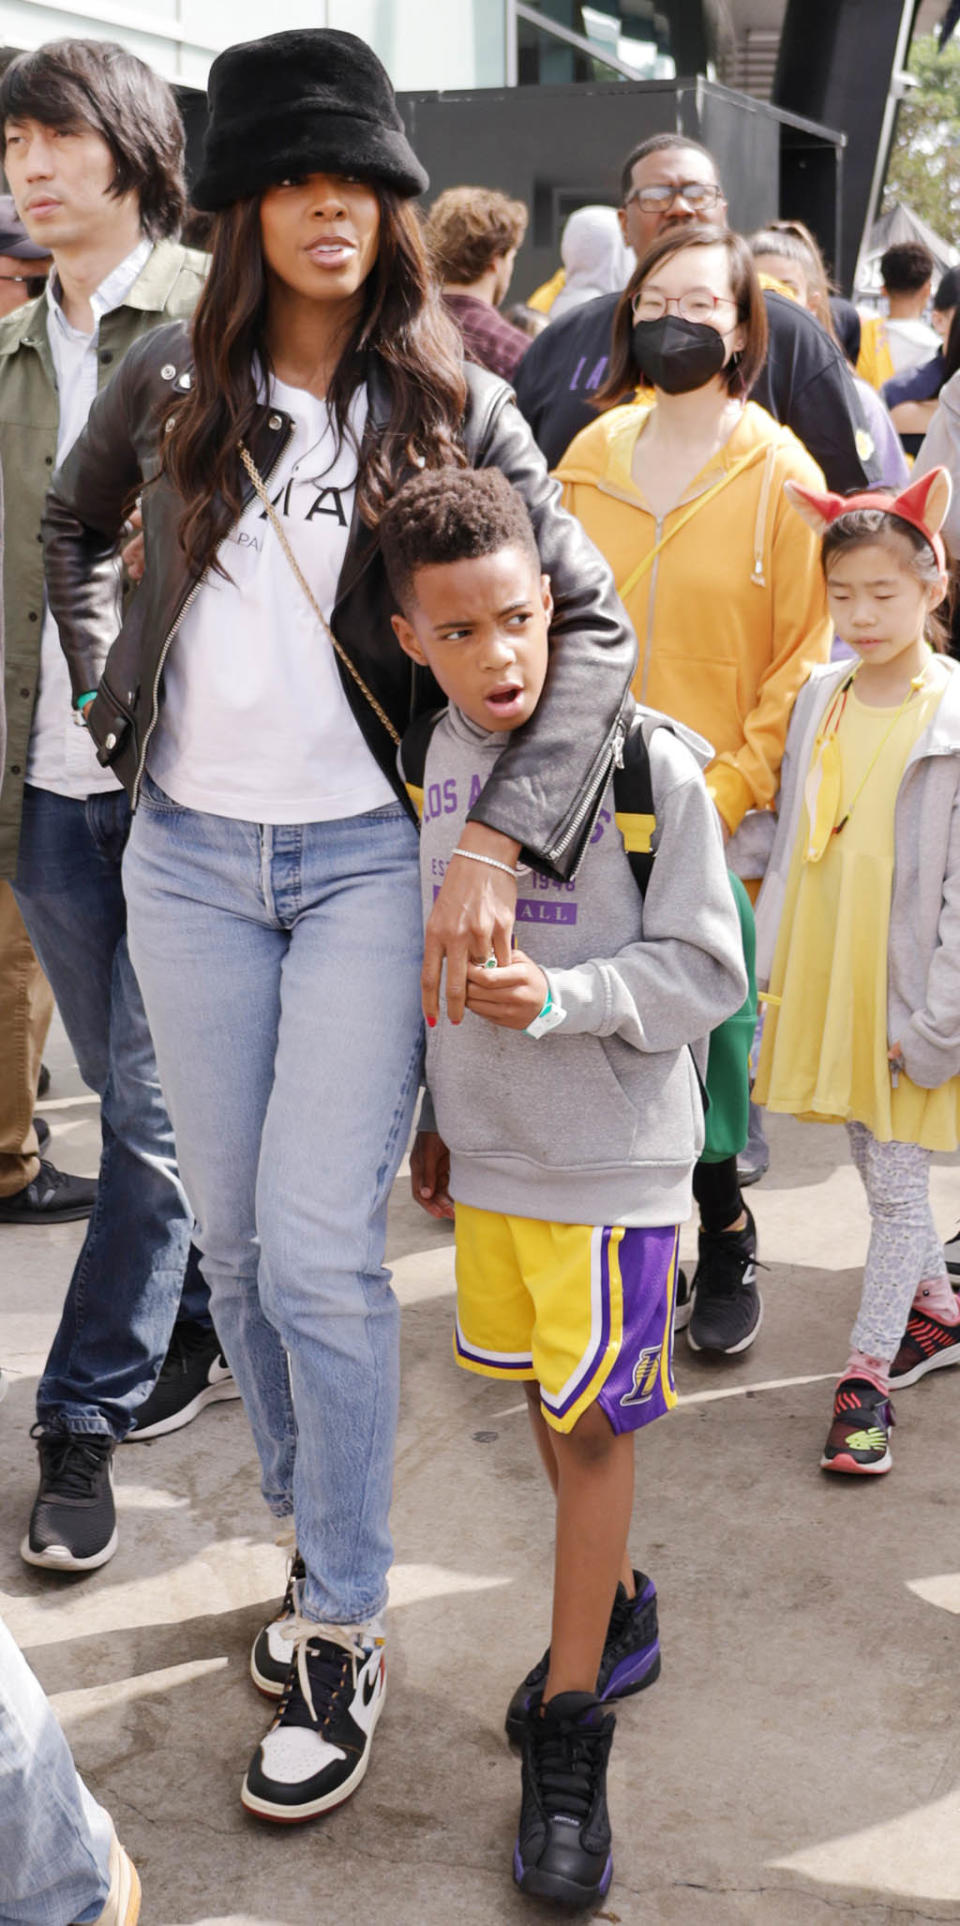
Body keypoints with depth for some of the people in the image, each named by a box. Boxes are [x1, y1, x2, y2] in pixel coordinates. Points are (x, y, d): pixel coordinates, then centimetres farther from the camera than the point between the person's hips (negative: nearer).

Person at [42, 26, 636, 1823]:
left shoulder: (453, 406, -3)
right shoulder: (170, 381, 4)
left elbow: (593, 626, -8)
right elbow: (66, 532, 23)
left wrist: (496, 842, -19)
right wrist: (109, 697, 10)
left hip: (369, 860, -3)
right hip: (189, 858, 3)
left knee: (320, 1247, -8)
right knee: (233, 1235, 10)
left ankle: (343, 1632, 9)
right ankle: (313, 1533, 31)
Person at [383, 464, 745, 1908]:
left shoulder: (652, 766, -15)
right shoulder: (426, 766, 2)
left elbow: (705, 972, -13)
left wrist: (560, 999, -27)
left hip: (612, 1154, -5)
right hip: (487, 1149, 5)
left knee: (591, 1420, 2)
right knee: (543, 1393, 18)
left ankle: (573, 1722, 15)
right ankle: (615, 1605, 41)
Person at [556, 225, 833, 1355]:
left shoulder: (780, 474, -1)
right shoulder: (591, 458, 9)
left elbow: (806, 659, -3)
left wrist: (725, 793, -11)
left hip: (724, 826, -3)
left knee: (711, 1040, -1)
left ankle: (723, 1236, 24)